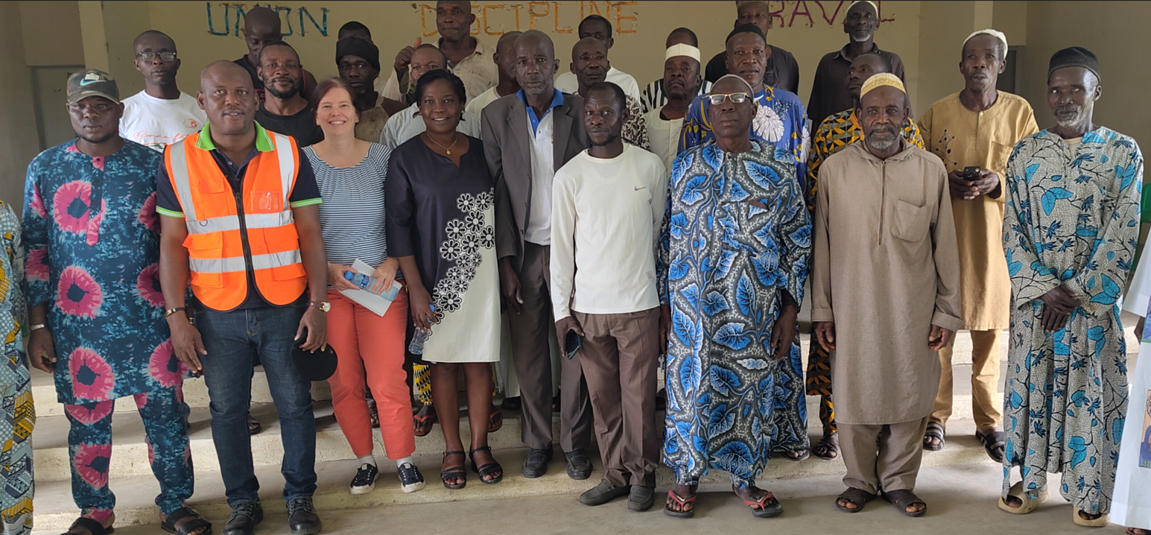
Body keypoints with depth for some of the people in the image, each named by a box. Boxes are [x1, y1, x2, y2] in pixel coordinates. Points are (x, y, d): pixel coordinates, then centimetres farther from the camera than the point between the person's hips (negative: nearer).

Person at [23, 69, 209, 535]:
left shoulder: (152, 164, 3)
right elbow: (34, 250, 5)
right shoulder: (45, 169, 5)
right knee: (87, 421, 11)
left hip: (150, 320, 0)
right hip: (78, 324, 1)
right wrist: (38, 327, 2)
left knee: (166, 414, 6)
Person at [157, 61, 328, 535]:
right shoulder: (177, 161, -2)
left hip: (285, 308, -1)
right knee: (227, 411, 13)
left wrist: (317, 305, -7)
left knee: (295, 405, 9)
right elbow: (173, 242, 1)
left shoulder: (288, 154, -3)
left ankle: (299, 496, 29)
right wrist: (176, 314, -4)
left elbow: (309, 233, -2)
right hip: (217, 313, 1)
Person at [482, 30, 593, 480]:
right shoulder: (496, 115, 3)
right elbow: (497, 191, 1)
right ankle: (537, 443, 21)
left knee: (576, 348, 4)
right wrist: (505, 262, -3)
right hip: (524, 251, 1)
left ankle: (575, 443, 19)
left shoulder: (581, 111, 0)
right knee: (528, 352, 6)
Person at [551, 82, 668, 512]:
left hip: (640, 303, -1)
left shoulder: (650, 167, 1)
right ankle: (616, 474, 22)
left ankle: (642, 476, 20)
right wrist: (561, 310, 1)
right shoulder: (569, 176, 1)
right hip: (588, 306, 1)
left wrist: (668, 302, 7)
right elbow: (561, 245, 4)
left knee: (639, 395, 3)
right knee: (603, 396, 7)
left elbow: (662, 235, 7)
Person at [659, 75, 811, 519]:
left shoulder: (778, 169, 2)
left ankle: (745, 478, 28)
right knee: (692, 384, 7)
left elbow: (798, 241, 3)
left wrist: (790, 309, -3)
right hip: (694, 304, 0)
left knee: (753, 387, 9)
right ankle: (687, 477, 25)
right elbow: (668, 236, 7)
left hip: (757, 307, 0)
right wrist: (664, 303, 3)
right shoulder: (686, 166, 5)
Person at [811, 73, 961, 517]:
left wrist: (947, 312, 3)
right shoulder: (834, 169, 0)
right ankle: (860, 480, 27)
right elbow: (822, 244, 3)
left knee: (910, 396, 8)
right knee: (855, 394, 7)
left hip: (913, 310, 1)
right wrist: (821, 310, 2)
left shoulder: (930, 169, 1)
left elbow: (945, 247, 4)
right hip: (853, 309, 0)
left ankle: (898, 480, 28)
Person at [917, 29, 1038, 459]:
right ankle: (936, 415, 18)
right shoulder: (936, 114, 4)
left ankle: (989, 420, 20)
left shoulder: (1020, 112, 4)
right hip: (942, 234, 0)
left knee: (989, 330, 6)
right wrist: (945, 182, -12)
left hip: (995, 236, 0)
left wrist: (998, 182, -15)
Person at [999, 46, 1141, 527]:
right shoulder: (1025, 154, 4)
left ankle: (1089, 492, 20)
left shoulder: (1123, 153, -1)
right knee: (1030, 382, 7)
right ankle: (1027, 480, 22)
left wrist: (1077, 292, -12)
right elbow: (1013, 229, 0)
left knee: (1092, 389, 5)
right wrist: (1044, 288, -10)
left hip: (1095, 296, -1)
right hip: (1034, 293, 2)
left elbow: (1122, 233, -6)